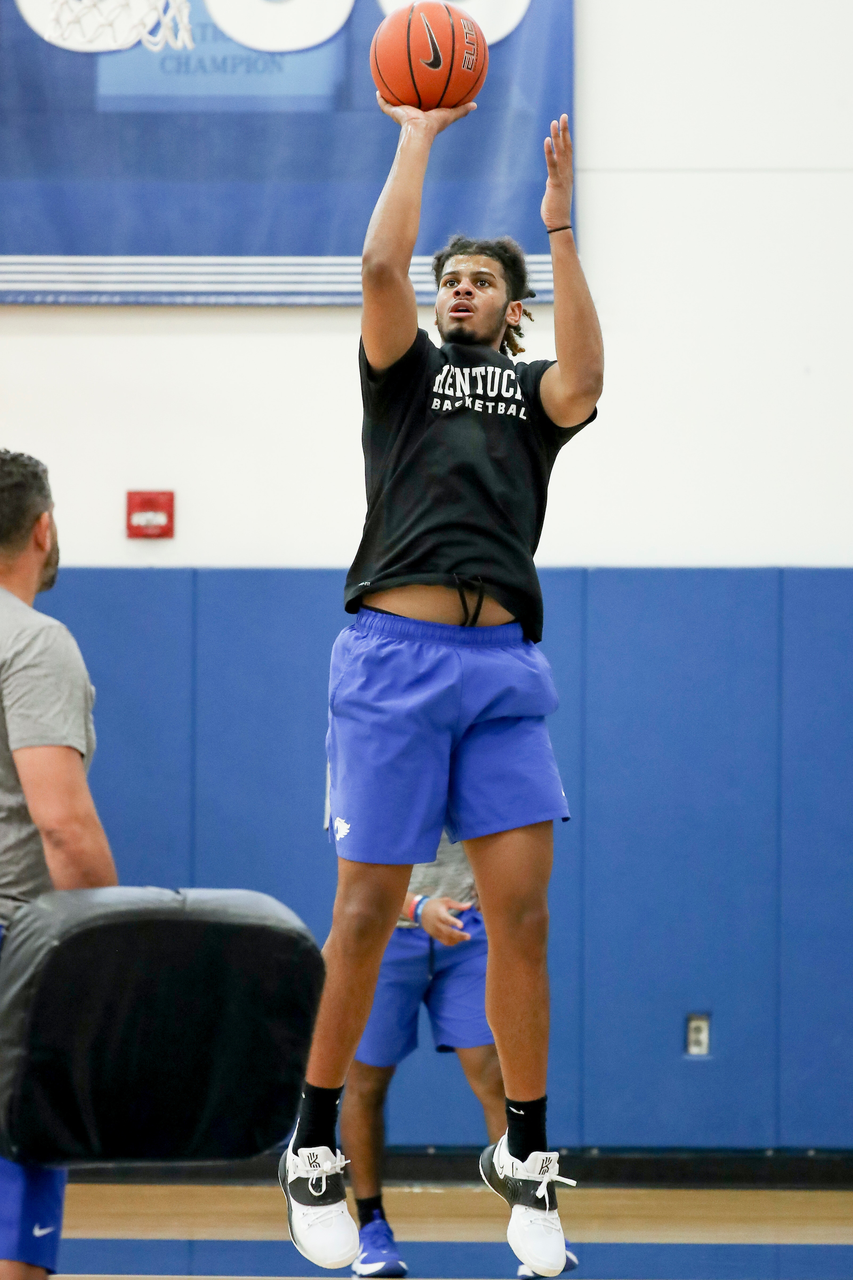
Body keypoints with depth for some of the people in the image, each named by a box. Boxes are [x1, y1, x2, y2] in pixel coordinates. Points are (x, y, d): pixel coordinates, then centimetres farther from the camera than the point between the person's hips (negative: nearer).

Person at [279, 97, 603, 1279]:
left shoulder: (532, 387, 18)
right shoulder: (407, 370, 15)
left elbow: (585, 380, -6)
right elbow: (382, 265, -4)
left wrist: (560, 226, -8)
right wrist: (418, 138, 1)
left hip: (503, 660, 2)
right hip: (395, 650, -2)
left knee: (522, 909, -5)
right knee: (368, 909, -3)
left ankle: (525, 1154, 3)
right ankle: (315, 1148, 7)